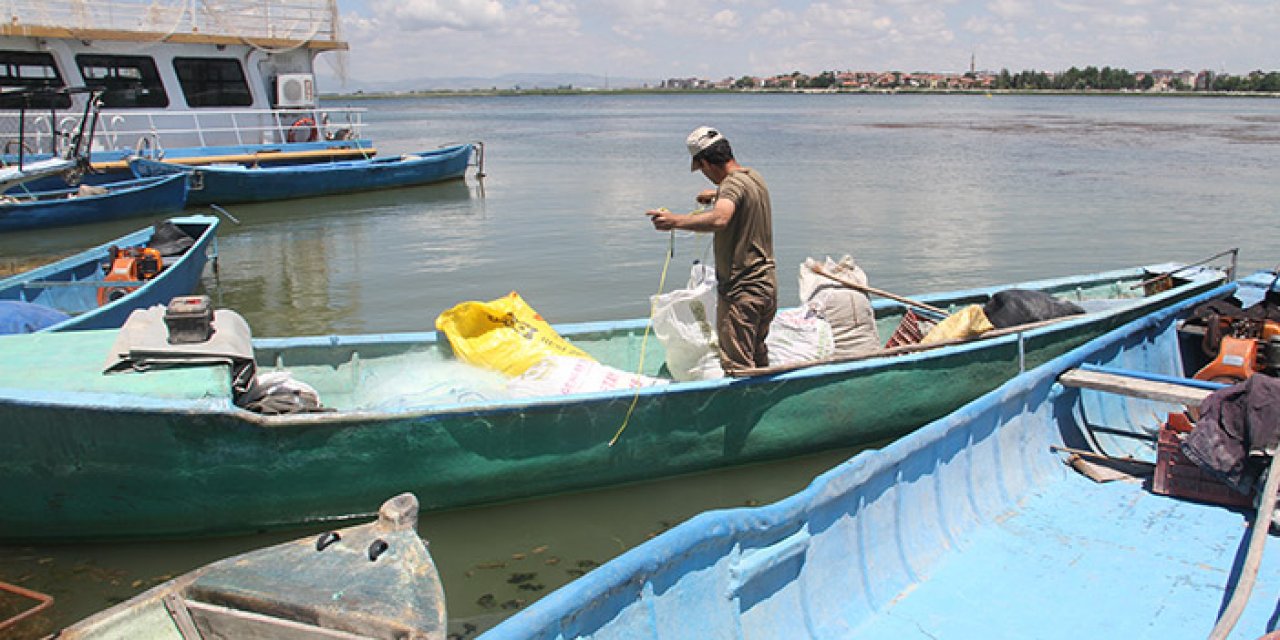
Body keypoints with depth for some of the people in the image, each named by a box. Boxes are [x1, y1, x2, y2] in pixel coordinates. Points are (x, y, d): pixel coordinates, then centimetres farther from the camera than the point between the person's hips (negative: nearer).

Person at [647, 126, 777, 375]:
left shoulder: (733, 184, -19)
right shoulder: (755, 176, 10)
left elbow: (720, 219, -41)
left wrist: (675, 221, -43)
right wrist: (718, 194, 45)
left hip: (741, 291, -10)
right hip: (767, 282, 10)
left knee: (737, 368, -2)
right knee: (758, 358, 24)